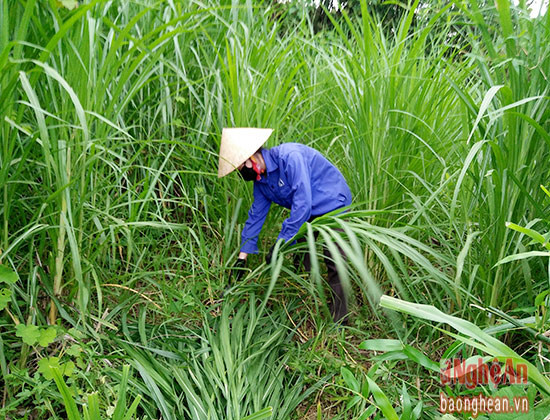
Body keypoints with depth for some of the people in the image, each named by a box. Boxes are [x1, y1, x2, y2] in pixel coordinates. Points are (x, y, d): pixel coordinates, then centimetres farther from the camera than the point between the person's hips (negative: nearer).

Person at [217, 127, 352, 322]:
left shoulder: (289, 157, -29)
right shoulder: (260, 180, -1)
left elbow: (302, 203, -34)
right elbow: (255, 216, 5)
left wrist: (282, 242, -29)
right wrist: (242, 258, 5)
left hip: (333, 205, -8)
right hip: (308, 213, 9)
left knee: (334, 262, -12)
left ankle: (338, 321, -1)